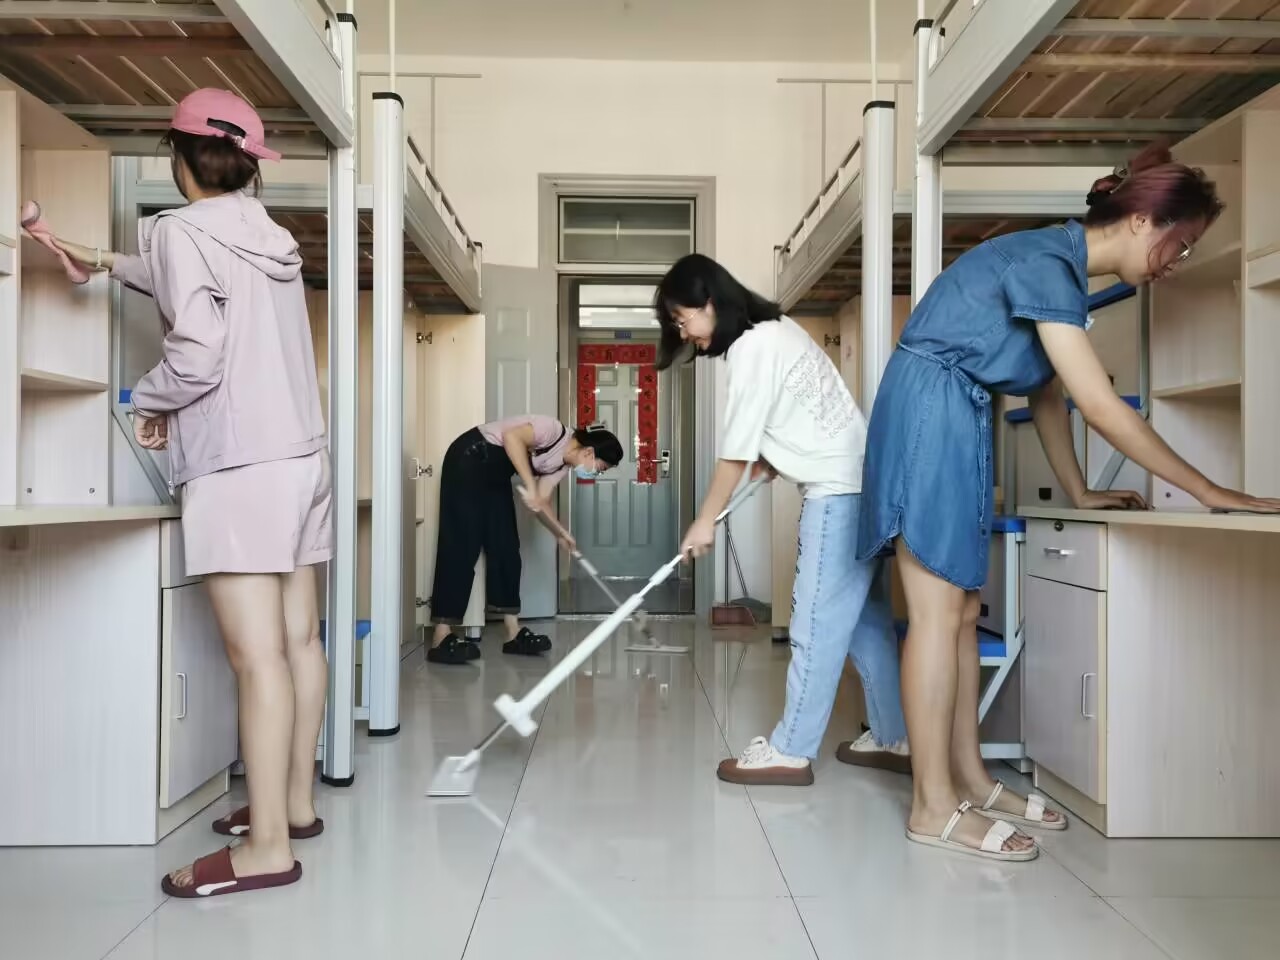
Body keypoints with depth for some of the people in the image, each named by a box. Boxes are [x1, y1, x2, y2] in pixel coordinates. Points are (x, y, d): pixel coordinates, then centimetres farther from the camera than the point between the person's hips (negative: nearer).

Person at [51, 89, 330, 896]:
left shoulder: (181, 229, -6)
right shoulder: (268, 238, 16)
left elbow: (197, 352, -17)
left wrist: (150, 402, 3)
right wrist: (109, 262, 48)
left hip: (238, 467, -8)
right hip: (299, 458, 8)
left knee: (256, 654, -8)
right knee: (298, 639, 10)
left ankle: (267, 846, -2)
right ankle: (295, 803, 22)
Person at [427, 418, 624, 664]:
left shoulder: (564, 463, 5)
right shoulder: (556, 431, -21)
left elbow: (542, 500, 3)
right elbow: (512, 436, -33)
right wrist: (529, 486, -35)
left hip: (495, 474, 9)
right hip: (470, 459, -9)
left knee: (505, 546, 4)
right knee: (463, 544, -13)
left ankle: (514, 633, 7)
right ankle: (441, 639, -12)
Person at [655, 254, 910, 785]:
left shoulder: (750, 348, -14)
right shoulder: (774, 329, 15)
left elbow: (736, 450, -12)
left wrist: (704, 522, -3)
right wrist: (774, 458, 20)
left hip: (840, 489, -10)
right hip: (861, 482, 10)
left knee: (817, 623, -4)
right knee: (866, 618, 13)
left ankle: (790, 752, 4)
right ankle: (894, 739, 21)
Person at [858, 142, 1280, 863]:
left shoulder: (1059, 267, 14)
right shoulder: (1046, 263, -16)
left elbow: (1049, 396, 20)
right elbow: (1101, 406, -20)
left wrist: (1079, 493, 23)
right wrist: (1210, 492, -15)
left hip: (957, 419, 10)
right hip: (930, 413, -10)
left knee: (963, 610, 9)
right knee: (939, 611, -9)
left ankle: (969, 779, 18)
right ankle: (934, 806, 0)